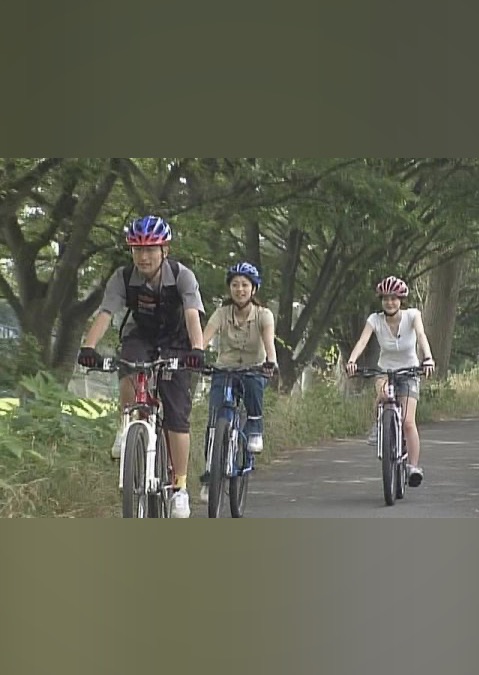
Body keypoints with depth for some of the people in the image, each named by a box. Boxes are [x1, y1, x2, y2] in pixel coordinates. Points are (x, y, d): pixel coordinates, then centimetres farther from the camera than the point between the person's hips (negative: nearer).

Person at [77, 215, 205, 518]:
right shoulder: (123, 278, -18)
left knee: (177, 417, -10)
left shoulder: (182, 276, -23)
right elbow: (105, 314, -27)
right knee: (130, 374, -35)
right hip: (139, 338, 1)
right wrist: (89, 347, -44)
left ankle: (181, 487, -1)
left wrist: (197, 349, -53)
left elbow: (192, 315, -35)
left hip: (175, 346, -1)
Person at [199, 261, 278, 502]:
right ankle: (209, 476, -4)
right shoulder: (222, 313, -7)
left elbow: (269, 340, -28)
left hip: (253, 372, -1)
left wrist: (271, 361, -49)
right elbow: (204, 338, -22)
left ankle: (255, 428, -15)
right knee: (215, 421, -17)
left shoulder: (263, 315, -9)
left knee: (252, 382, -38)